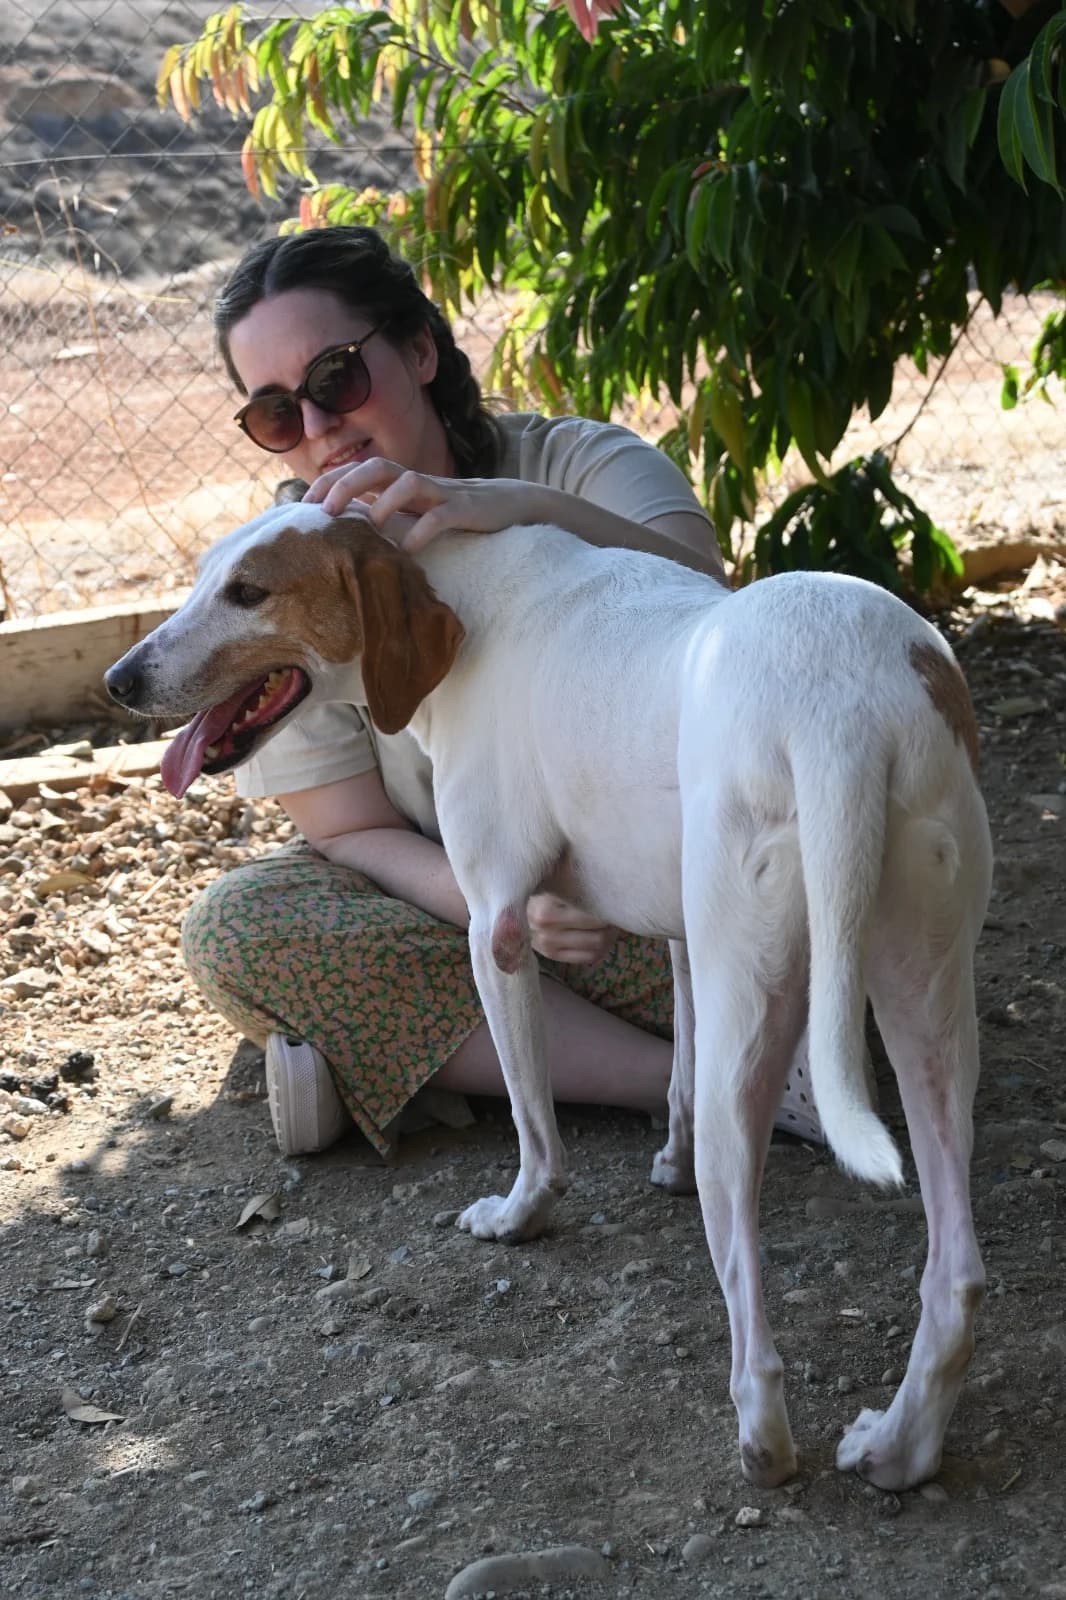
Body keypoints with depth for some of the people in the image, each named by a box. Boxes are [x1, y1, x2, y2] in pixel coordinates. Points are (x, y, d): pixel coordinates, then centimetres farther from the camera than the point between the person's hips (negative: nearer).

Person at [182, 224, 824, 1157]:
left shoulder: (584, 465, -10)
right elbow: (351, 831, -8)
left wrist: (534, 510, -50)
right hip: (446, 890, 1)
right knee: (234, 926, -27)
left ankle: (375, 1054, -21)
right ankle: (680, 1073, -28)